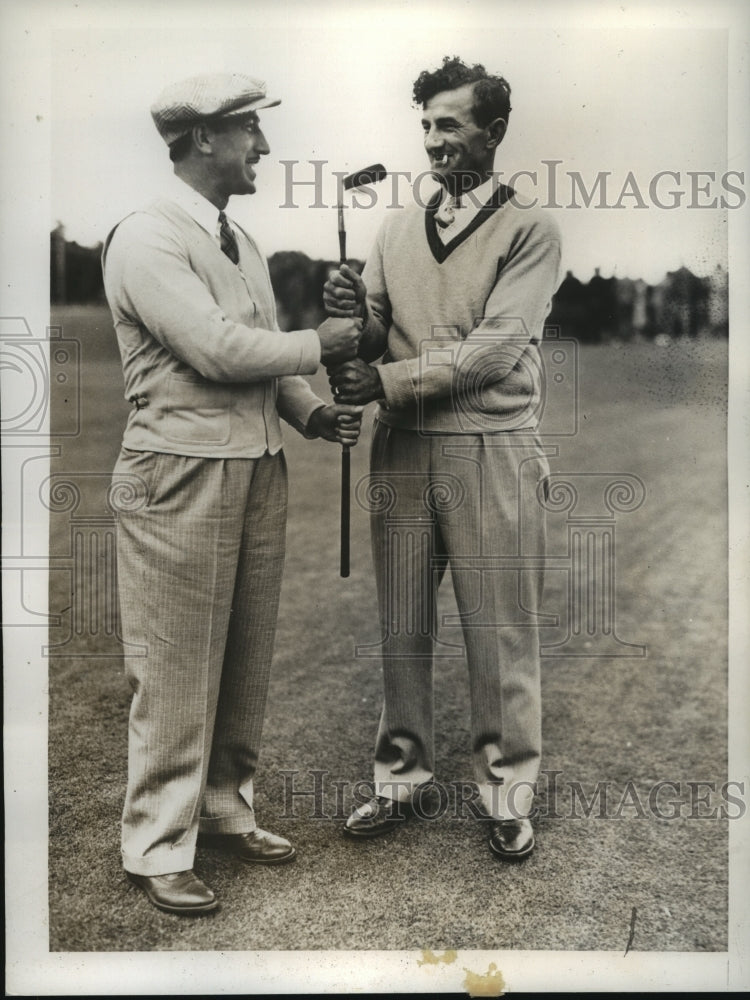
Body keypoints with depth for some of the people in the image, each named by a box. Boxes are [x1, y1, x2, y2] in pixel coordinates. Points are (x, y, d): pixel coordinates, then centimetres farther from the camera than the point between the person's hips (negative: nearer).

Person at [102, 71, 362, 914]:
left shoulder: (239, 240, 16)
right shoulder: (147, 240, -11)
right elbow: (217, 347, -20)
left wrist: (309, 412, -1)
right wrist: (319, 346, -8)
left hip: (258, 471, 8)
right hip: (181, 475, -8)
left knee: (245, 660, 15)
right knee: (176, 671, 1)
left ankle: (223, 810, 31)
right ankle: (158, 846, 15)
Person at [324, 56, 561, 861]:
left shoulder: (530, 231, -2)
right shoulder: (397, 229, 12)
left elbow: (497, 346, -13)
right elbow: (373, 342, 9)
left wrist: (389, 380, -17)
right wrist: (353, 314, -14)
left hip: (491, 449, -4)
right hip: (401, 449, 4)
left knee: (499, 632, 4)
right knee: (401, 626, 11)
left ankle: (505, 790, 19)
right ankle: (401, 775, 26)